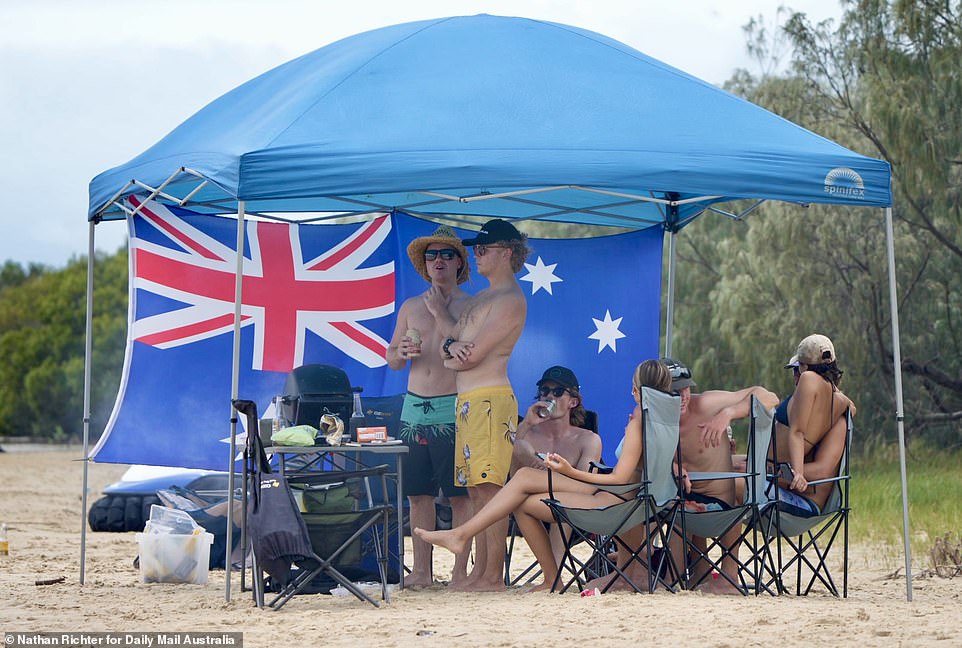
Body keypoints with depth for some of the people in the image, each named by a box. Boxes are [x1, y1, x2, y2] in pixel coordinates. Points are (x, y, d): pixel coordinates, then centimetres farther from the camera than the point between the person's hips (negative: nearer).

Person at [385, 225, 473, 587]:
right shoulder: (410, 307, 16)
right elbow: (392, 360, 19)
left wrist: (441, 314, -10)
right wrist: (403, 352, -5)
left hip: (453, 409, -5)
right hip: (414, 408, 5)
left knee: (459, 495, -5)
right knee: (418, 493, 5)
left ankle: (461, 571, -1)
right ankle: (422, 571, 10)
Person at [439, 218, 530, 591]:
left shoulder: (511, 301, -8)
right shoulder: (479, 299, 23)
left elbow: (472, 356, -14)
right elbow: (447, 347, 18)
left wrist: (452, 361, 7)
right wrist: (451, 346, -6)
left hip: (490, 401, -10)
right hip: (468, 401, 10)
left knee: (490, 489, -11)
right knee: (476, 490, 9)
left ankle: (493, 577, -12)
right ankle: (479, 572, 13)